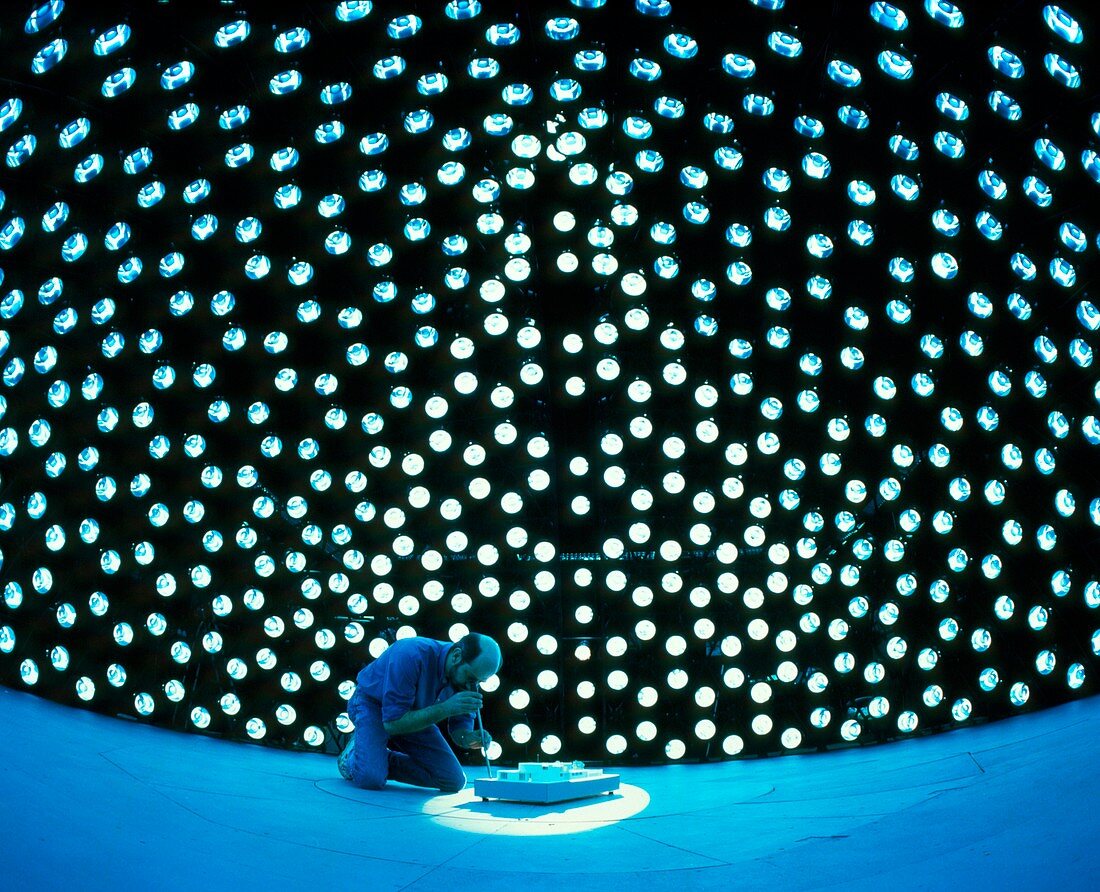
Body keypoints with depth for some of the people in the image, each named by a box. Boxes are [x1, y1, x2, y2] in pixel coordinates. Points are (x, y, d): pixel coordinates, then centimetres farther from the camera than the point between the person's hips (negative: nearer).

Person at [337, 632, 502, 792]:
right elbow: (393, 724, -35)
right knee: (371, 779, -30)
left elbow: (460, 727, -8)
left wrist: (470, 738, -32)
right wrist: (445, 708, -42)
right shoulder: (410, 656, -37)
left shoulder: (468, 678, -17)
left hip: (415, 715, 6)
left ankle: (383, 760, 10)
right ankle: (353, 755, 5)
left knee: (454, 781, -4)